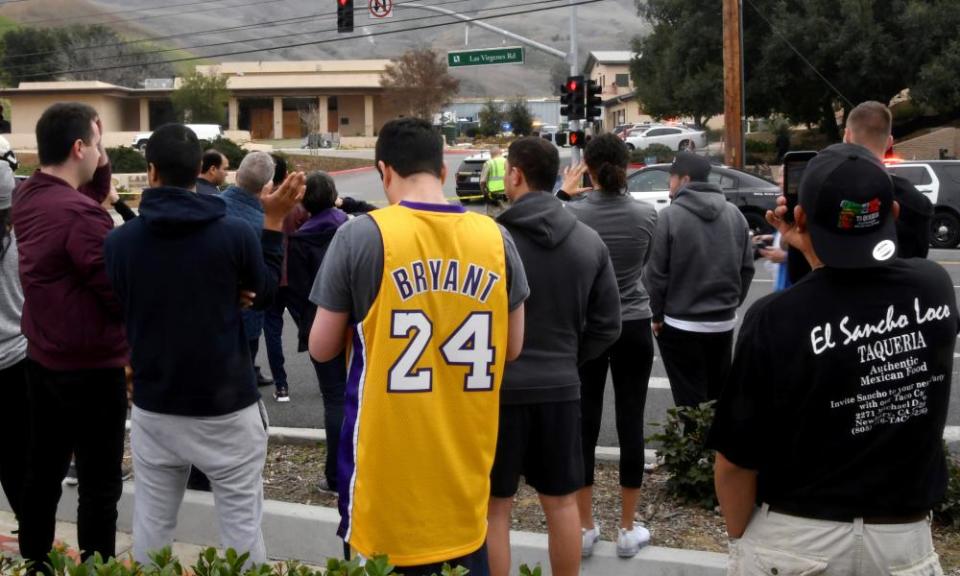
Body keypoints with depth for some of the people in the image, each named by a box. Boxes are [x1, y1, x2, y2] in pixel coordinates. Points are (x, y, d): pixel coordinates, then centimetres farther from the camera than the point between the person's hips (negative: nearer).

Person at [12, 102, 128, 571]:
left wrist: (102, 170, 1)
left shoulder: (27, 197, 2)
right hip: (91, 367, -9)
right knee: (100, 485, 1)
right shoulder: (80, 215, -24)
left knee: (43, 471, 19)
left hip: (42, 359, 9)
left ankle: (33, 563, 29)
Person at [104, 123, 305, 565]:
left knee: (152, 524, 13)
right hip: (227, 405, -2)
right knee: (241, 524, 6)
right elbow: (266, 293, 6)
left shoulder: (118, 242, -7)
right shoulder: (235, 234, -13)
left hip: (154, 405, 2)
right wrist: (274, 222, 11)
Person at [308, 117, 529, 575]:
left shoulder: (361, 236, -11)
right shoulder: (495, 238, -1)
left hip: (388, 463, -3)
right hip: (464, 462, 3)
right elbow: (511, 347, 9)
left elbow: (322, 348, -3)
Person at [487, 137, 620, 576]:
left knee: (493, 507, 8)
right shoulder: (589, 242, 1)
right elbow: (607, 324, 4)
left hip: (497, 388, -4)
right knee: (561, 503, 15)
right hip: (560, 387, 4)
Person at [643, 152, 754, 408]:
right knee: (718, 398, 18)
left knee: (690, 403, 1)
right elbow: (747, 268, 7)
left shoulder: (670, 216, -13)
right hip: (724, 323, 5)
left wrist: (657, 314, 0)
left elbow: (655, 273, -12)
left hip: (681, 325, -5)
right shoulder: (734, 214, 3)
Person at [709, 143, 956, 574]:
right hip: (904, 539, 3)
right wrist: (814, 251, 13)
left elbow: (736, 463, -14)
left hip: (794, 541, -3)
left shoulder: (774, 319, -22)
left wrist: (740, 538, 1)